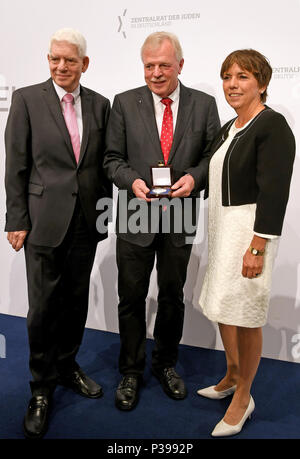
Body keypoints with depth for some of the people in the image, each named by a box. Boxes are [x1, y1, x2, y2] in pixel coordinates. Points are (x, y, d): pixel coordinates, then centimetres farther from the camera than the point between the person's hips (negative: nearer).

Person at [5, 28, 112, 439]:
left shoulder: (99, 105, 8)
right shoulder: (27, 99, -2)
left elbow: (104, 163, 11)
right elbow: (16, 166, -4)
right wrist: (17, 220, -7)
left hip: (86, 221, 4)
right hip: (44, 220, -3)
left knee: (76, 301, 14)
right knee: (44, 307, 3)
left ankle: (68, 366, 36)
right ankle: (42, 388, 22)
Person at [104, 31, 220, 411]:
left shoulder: (204, 104, 2)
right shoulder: (125, 103, 1)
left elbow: (214, 154, 4)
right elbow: (113, 158, 2)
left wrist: (194, 177, -15)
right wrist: (132, 181, -17)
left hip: (180, 216, 1)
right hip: (136, 216, 0)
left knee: (172, 296, 14)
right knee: (132, 297, 8)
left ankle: (166, 364, 35)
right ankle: (131, 372, 27)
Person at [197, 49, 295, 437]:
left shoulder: (272, 126, -12)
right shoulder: (229, 129, 14)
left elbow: (274, 191, -19)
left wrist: (257, 247, -24)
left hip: (250, 229, -9)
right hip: (221, 227, 9)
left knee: (244, 315, 1)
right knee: (222, 306, 17)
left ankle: (243, 399, 21)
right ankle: (232, 376, 38)